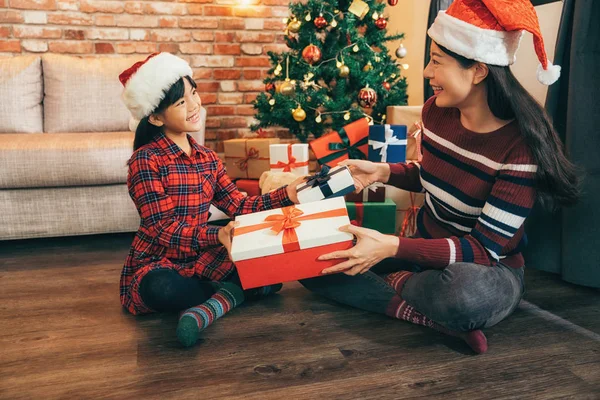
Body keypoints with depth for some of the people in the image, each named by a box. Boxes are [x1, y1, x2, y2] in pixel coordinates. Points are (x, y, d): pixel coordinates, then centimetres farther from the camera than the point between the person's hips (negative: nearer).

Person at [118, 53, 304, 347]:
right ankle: (232, 293, -16)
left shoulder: (207, 158, 7)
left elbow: (238, 205, 0)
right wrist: (217, 235, -36)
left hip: (199, 259, 5)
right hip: (156, 264, -5)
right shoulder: (146, 159, -14)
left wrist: (285, 195, -14)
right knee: (161, 288, -41)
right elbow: (162, 228, -20)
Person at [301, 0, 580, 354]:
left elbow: (486, 248, -24)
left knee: (467, 293, -45)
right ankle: (441, 317, -18)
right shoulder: (436, 111, -5)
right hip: (428, 248, 7)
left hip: (487, 270, -6)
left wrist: (393, 247, -33)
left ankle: (399, 283, -12)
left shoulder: (522, 145, -23)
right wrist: (383, 172, -3)